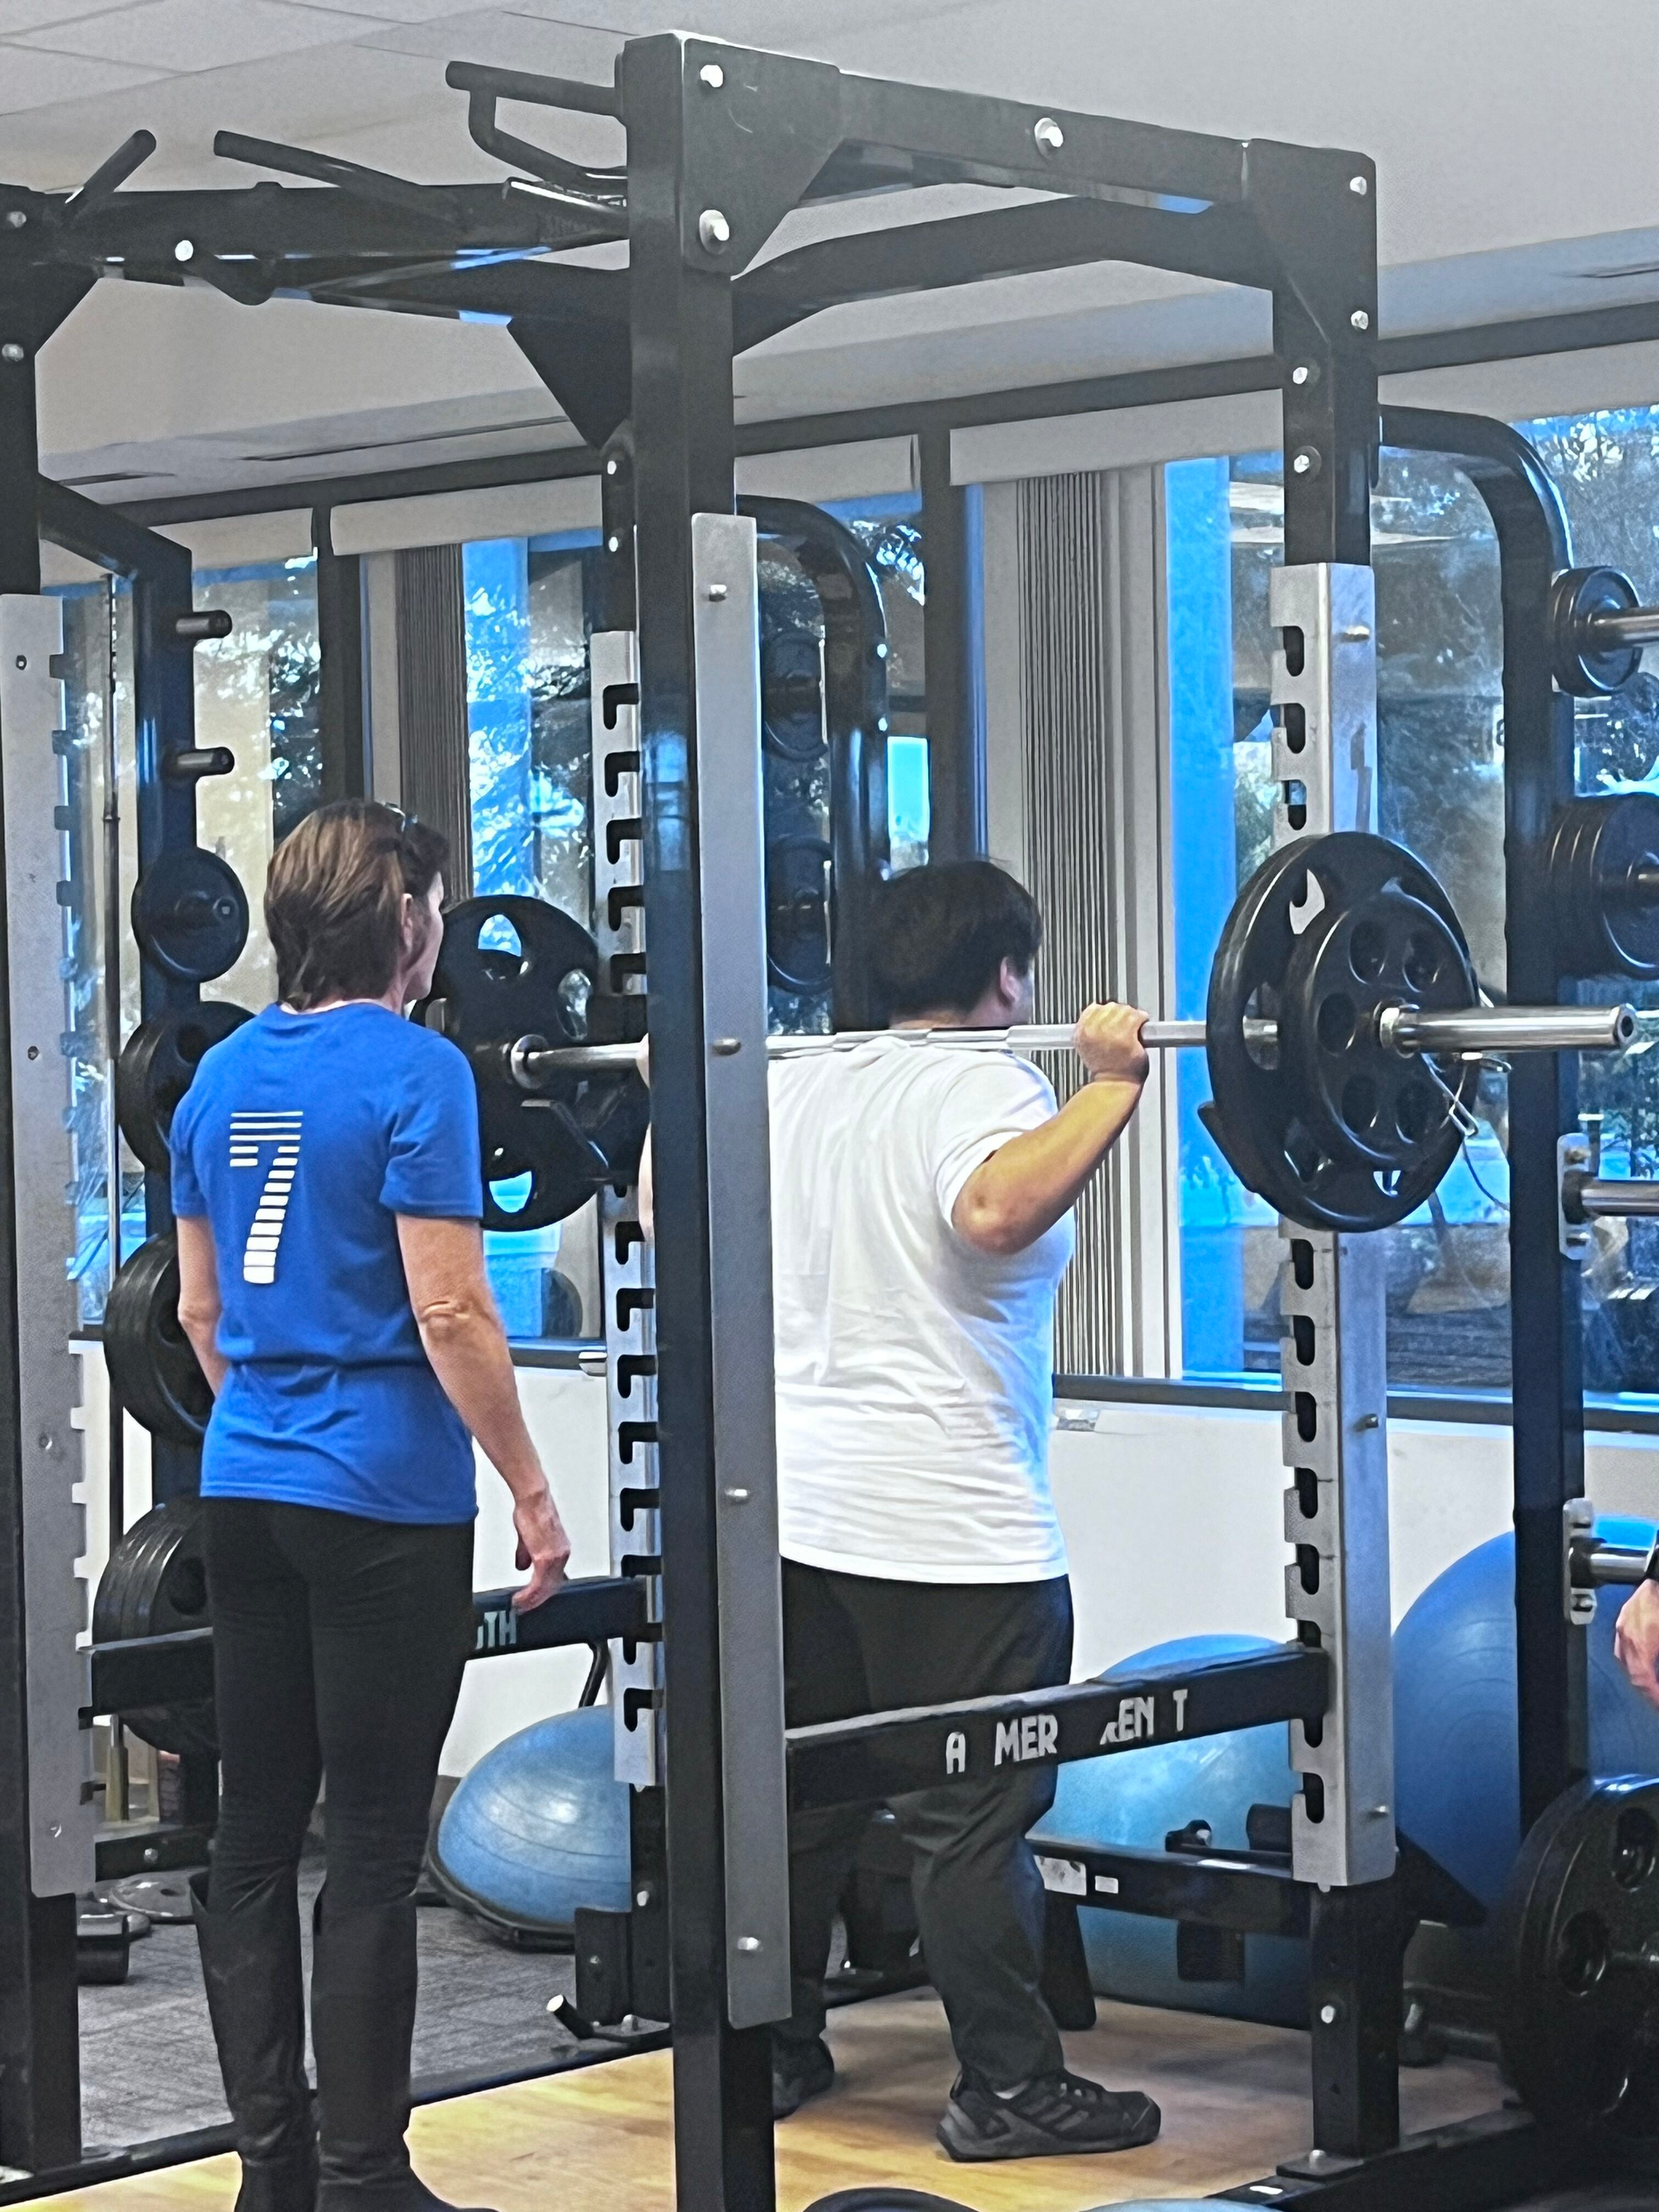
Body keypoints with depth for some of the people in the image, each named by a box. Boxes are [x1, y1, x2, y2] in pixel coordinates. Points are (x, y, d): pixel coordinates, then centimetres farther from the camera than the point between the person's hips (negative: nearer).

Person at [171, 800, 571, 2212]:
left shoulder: (222, 1076, 10)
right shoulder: (416, 1072, -12)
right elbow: (449, 1313, -16)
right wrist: (533, 1495, -9)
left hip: (247, 1493, 7)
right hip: (385, 1500, -7)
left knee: (255, 1835, 10)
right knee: (374, 1853, -2)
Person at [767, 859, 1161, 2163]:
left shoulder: (789, 1084, 11)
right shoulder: (984, 1085, -12)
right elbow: (995, 1210, -33)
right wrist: (1112, 1087, -29)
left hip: (794, 1517, 8)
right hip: (948, 1533, -8)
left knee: (796, 1801, 16)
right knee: (974, 1821, -1)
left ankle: (768, 2052, 24)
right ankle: (1010, 2090, 5)